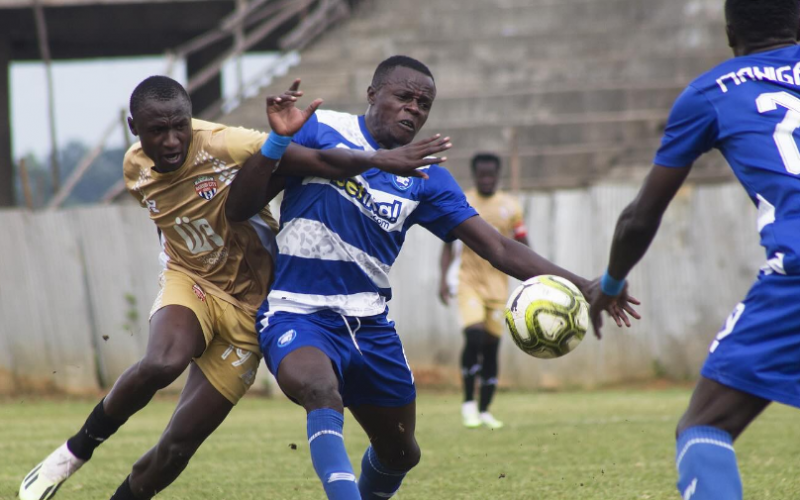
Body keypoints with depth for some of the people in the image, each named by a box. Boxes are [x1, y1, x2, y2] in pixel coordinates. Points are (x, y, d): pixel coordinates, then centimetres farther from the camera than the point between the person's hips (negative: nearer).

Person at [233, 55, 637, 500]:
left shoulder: (425, 178, 5)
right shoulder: (321, 131, -6)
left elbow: (496, 247, 1)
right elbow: (240, 204, -10)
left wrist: (578, 285, -9)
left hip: (369, 324, 6)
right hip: (297, 314, -6)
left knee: (400, 453, 15)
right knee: (323, 392, -38)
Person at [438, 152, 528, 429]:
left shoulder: (510, 207, 6)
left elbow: (523, 248, 12)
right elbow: (448, 244, 7)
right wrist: (443, 278, -3)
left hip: (498, 283, 2)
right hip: (469, 280, -2)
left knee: (492, 345, 3)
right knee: (474, 336, -21)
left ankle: (484, 410, 12)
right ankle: (468, 402, -8)